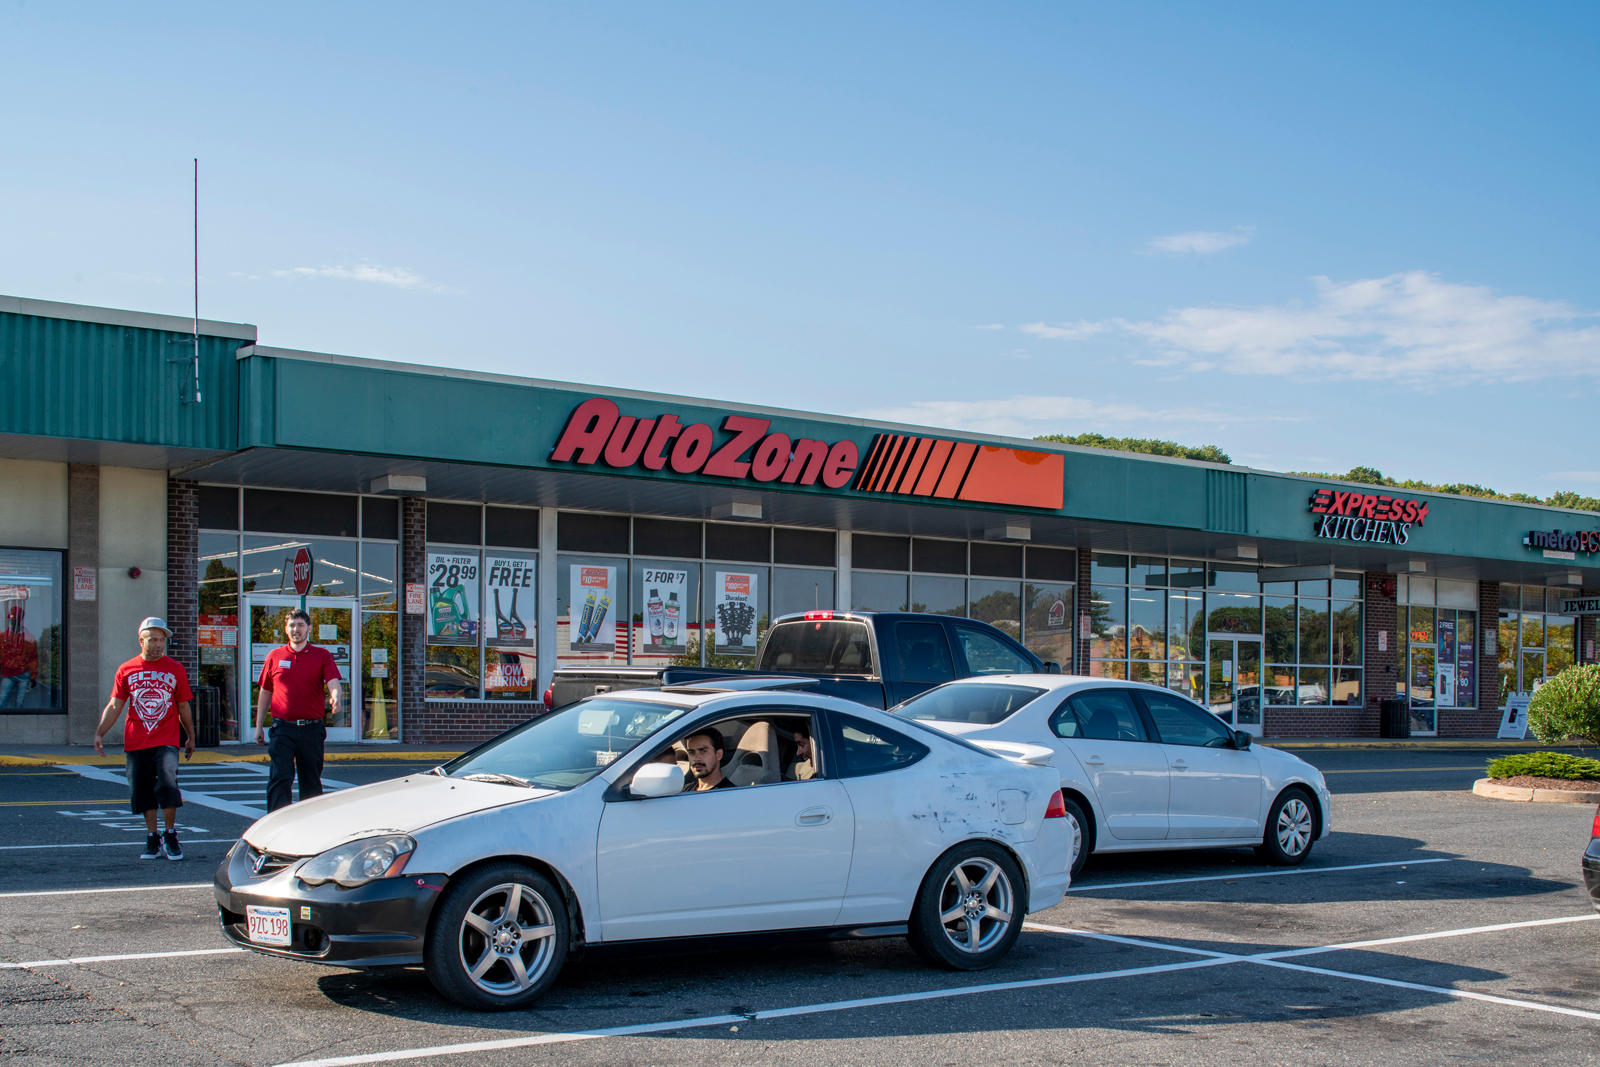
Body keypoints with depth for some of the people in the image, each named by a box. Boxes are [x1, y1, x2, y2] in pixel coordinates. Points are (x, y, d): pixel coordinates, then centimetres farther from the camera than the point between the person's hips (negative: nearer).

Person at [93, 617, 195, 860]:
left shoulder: (176, 670, 6)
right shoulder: (126, 670, 7)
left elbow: (183, 707, 12)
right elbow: (114, 706, 5)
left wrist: (190, 738, 16)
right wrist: (99, 733, -6)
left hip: (167, 741, -2)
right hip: (136, 743, 2)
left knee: (167, 784, -15)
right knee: (143, 792, 5)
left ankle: (170, 837, 0)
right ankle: (152, 838, 19)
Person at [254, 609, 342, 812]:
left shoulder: (321, 655, 5)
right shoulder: (275, 656, 9)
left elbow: (333, 682, -9)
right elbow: (265, 693, 14)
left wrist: (335, 696, -32)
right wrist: (259, 726, 12)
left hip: (312, 728, 0)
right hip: (283, 728, 0)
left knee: (311, 782, 8)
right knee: (279, 779, -10)